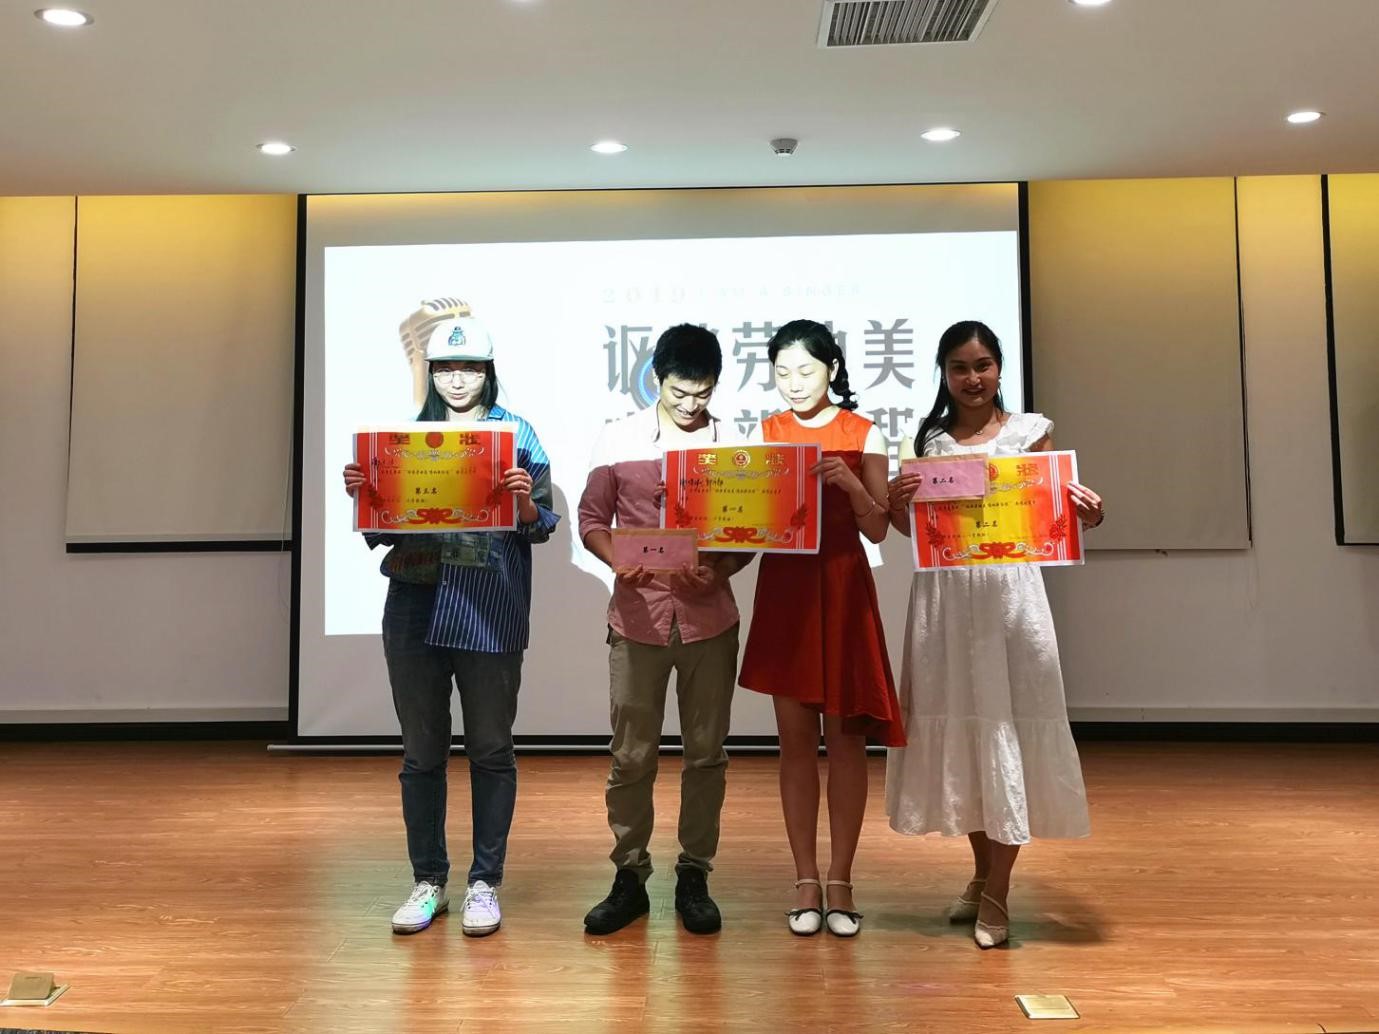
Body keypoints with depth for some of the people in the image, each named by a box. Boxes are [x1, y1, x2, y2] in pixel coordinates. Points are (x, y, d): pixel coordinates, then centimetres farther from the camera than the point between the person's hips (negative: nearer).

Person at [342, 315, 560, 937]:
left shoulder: (515, 432, 4)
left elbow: (540, 526, 0)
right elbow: (381, 529, 13)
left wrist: (524, 501, -20)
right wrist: (362, 494, -6)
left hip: (490, 615, -3)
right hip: (414, 609, 3)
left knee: (490, 750, 5)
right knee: (421, 752, 9)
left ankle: (484, 884, 17)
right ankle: (428, 881, 21)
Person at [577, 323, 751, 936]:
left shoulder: (733, 444, 3)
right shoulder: (619, 439, 2)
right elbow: (591, 518, 4)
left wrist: (720, 569, -14)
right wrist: (618, 559, -16)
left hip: (709, 619, 1)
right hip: (637, 617, 0)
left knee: (706, 753, 8)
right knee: (631, 756, 5)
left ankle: (694, 877, 22)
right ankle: (629, 877, 19)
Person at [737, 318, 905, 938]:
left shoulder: (863, 435, 1)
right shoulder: (765, 433, 7)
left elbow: (878, 529, -2)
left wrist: (850, 484, -19)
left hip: (843, 590, -2)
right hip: (783, 589, 2)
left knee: (845, 736, 2)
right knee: (795, 737, 5)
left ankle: (840, 881, 14)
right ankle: (806, 881, 15)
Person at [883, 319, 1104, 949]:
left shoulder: (1031, 431, 5)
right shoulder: (924, 440, 9)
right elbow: (910, 529, 5)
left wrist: (1083, 515, -21)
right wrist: (895, 500, -16)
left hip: (1010, 591, -2)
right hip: (944, 595, 2)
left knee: (1009, 726, -3)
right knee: (957, 727, 8)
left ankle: (998, 891, 7)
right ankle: (983, 871, 25)